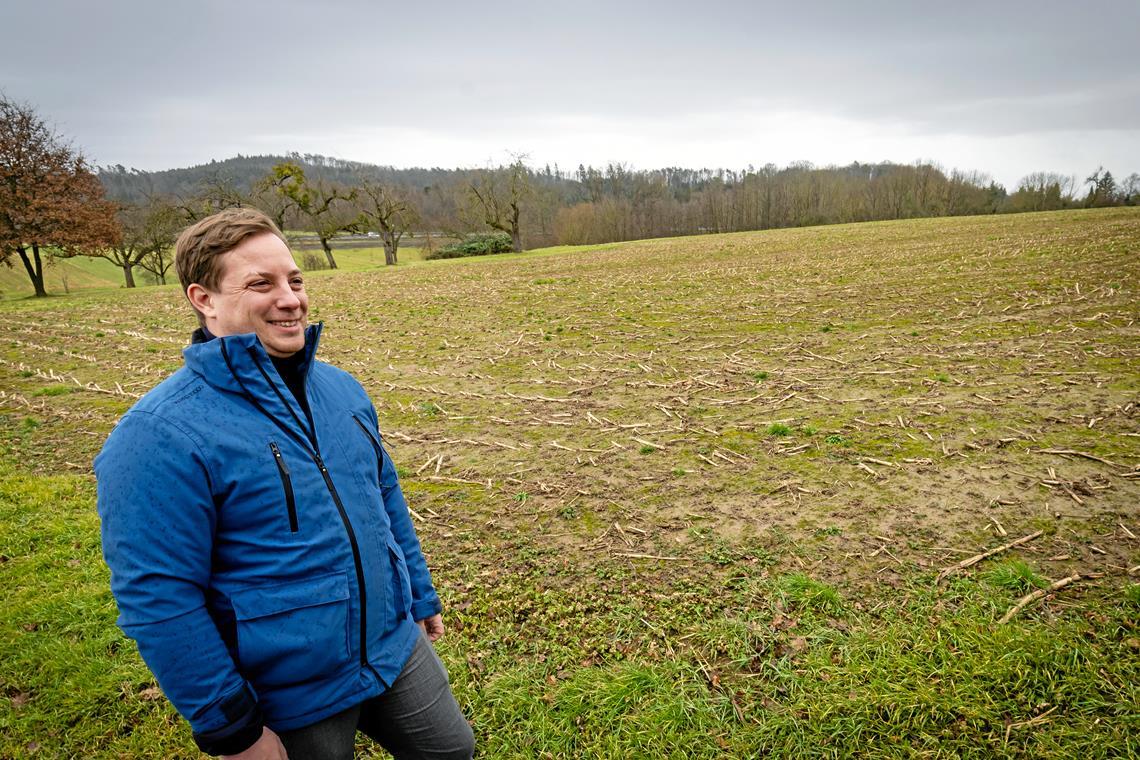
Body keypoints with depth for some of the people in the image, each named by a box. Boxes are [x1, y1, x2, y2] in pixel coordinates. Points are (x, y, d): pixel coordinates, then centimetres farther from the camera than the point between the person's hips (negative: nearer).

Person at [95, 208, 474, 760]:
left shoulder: (339, 387, 1)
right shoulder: (159, 436, -20)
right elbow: (158, 600, -19)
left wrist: (421, 599, 15)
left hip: (397, 648, 6)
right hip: (291, 706, -6)